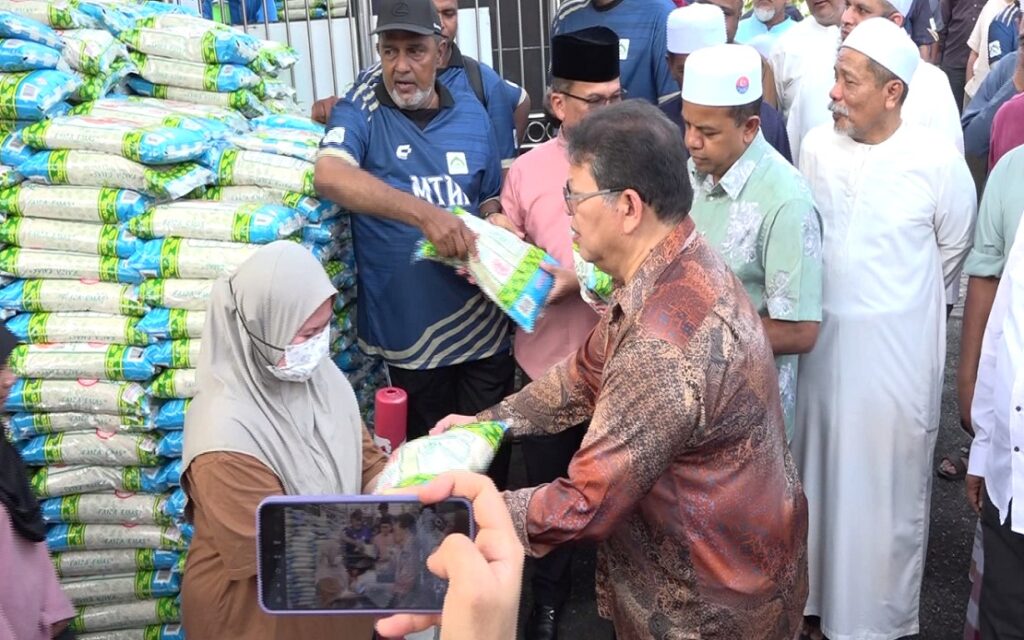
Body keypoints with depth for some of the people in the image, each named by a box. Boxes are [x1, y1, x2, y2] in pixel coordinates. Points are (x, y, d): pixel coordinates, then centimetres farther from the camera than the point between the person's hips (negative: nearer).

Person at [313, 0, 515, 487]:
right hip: (408, 328, -3)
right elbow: (329, 177, -25)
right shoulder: (359, 115, -4)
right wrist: (425, 213, -34)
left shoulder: (471, 115, 7)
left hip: (483, 323, 3)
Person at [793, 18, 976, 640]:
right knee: (820, 473, 16)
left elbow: (954, 249, 2)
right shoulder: (817, 146, -4)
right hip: (824, 341, 3)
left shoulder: (937, 159, -14)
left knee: (888, 485, 11)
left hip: (898, 349, -3)